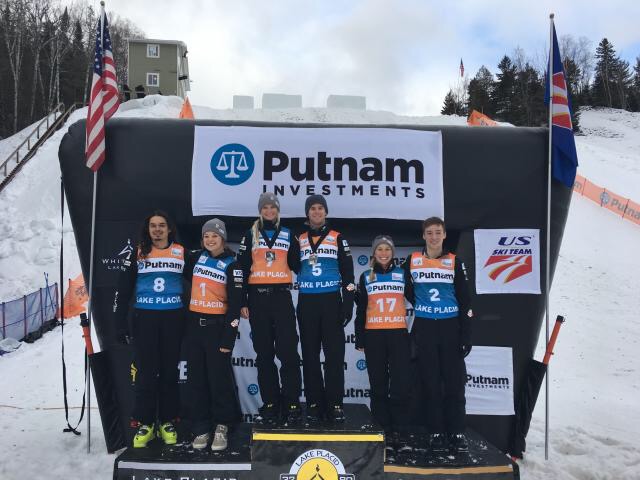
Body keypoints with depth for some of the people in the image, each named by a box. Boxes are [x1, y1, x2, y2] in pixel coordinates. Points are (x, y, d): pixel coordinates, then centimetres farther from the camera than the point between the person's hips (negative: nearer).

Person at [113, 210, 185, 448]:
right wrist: (120, 322, -2)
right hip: (144, 319, 0)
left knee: (170, 371, 7)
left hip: (173, 319, 0)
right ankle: (144, 424, 14)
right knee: (146, 372, 2)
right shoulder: (138, 253, 3)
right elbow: (123, 288, 3)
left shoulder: (182, 252, 3)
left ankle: (168, 422, 18)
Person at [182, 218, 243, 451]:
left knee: (219, 378, 0)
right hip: (194, 324, 4)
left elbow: (235, 303, -8)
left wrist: (228, 338, -12)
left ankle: (221, 427, 15)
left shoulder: (231, 264, -5)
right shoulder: (196, 257, 6)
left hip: (217, 326, -4)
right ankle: (200, 428, 19)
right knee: (196, 378, 8)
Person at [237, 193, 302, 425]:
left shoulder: (288, 235, 11)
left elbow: (296, 265, 12)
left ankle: (292, 404, 3)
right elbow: (242, 268, 5)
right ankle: (270, 404, 14)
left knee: (288, 351, -6)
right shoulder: (250, 235, 9)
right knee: (264, 353, 5)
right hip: (258, 298, 1)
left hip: (282, 297, 0)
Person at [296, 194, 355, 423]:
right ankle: (314, 402, 13)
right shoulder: (299, 240, 10)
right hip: (307, 303, 2)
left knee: (334, 353, -3)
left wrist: (348, 304, -6)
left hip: (331, 301, -2)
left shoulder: (337, 238, 5)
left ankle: (335, 404, 4)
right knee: (310, 354, 5)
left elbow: (347, 272, 2)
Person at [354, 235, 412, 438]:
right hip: (373, 335, 1)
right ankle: (382, 424, 18)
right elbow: (360, 309, 9)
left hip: (398, 334, 0)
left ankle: (399, 425, 9)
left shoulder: (402, 274, 8)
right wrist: (359, 338, 5)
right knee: (378, 382, 7)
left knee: (401, 381, -3)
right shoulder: (366, 276, 9)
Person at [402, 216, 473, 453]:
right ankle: (436, 432, 14)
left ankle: (457, 432, 13)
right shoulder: (412, 260, 3)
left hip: (450, 326, 0)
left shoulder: (454, 262, 3)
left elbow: (464, 299, 3)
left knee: (455, 381, 2)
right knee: (431, 382, 5)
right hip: (424, 327, 0)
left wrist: (466, 335, -2)